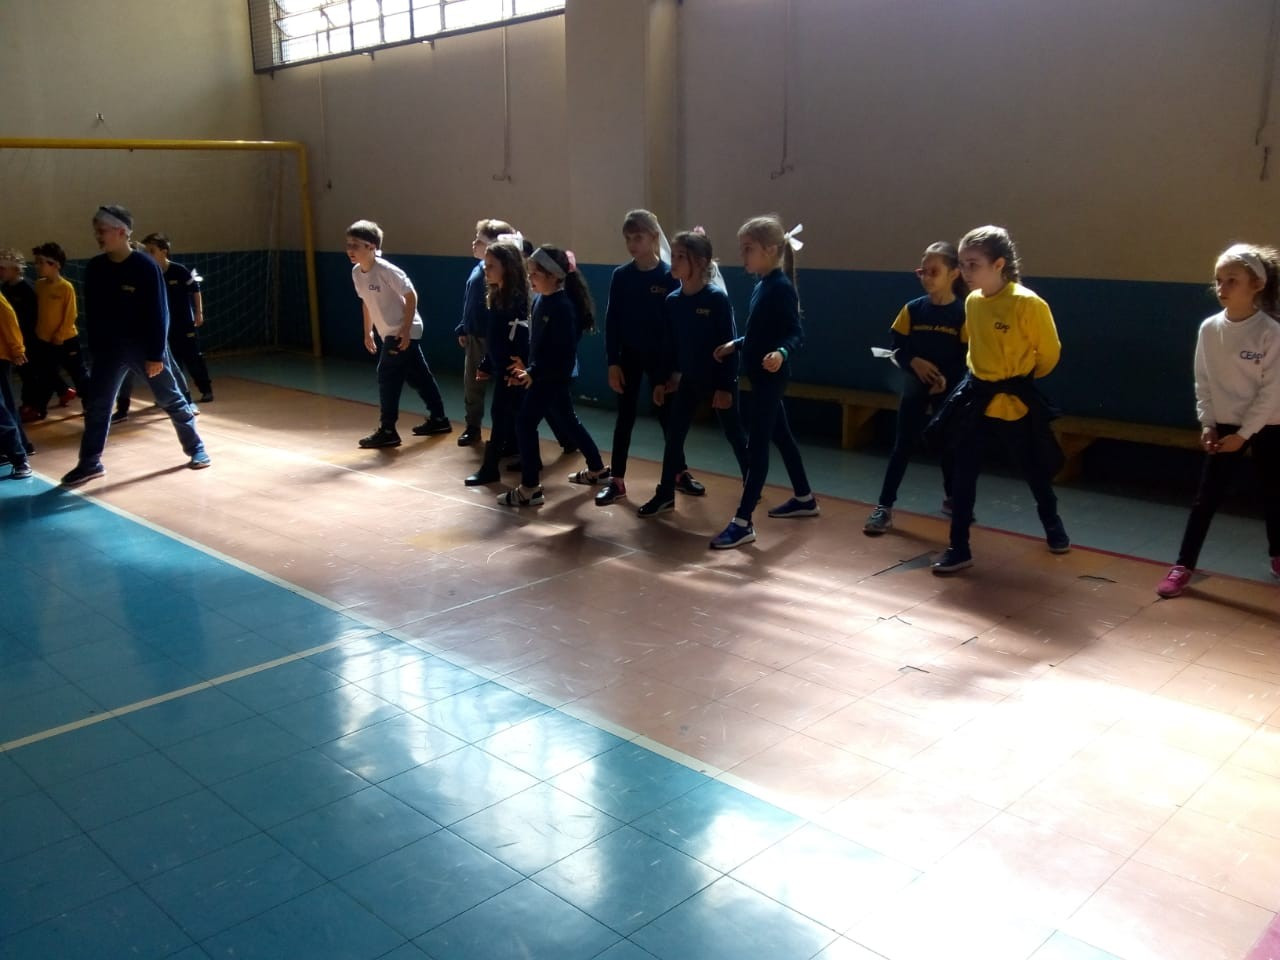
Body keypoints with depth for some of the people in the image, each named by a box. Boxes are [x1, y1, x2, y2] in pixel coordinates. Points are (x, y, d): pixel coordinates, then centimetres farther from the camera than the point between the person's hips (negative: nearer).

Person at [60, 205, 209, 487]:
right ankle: (89, 463, 15)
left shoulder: (145, 266, -15)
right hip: (109, 348, 5)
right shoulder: (94, 268, 1)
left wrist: (156, 354, -16)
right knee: (96, 405, 5)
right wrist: (94, 349, 8)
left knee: (171, 400, 6)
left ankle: (196, 449, 21)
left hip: (145, 346, -5)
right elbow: (92, 312, 9)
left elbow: (159, 313, -14)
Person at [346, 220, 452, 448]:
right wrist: (368, 332, 16)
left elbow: (411, 296, -18)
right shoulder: (356, 272, 2)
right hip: (389, 333, 8)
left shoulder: (386, 270, -22)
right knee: (418, 376, 16)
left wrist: (405, 330, -21)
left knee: (387, 376, -9)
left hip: (403, 332, -8)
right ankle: (438, 419, 27)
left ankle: (387, 431, -3)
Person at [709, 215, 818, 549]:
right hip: (761, 375, 10)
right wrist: (735, 345, 25)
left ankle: (743, 522, -7)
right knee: (781, 436, 19)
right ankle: (804, 499, 35)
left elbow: (796, 333, -22)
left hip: (771, 376, -10)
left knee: (756, 444, -9)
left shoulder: (781, 287, -17)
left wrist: (781, 353, -39)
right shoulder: (762, 286, 11)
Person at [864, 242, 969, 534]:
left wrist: (949, 378, -22)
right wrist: (914, 362, -18)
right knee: (902, 445, 0)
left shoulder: (963, 313, -8)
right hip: (915, 387, 1)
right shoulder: (913, 309, -2)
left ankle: (951, 498, 34)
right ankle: (884, 507, 2)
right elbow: (898, 348, 1)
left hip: (949, 389, -1)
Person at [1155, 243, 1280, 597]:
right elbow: (1203, 381, 2)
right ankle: (1183, 566, 6)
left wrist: (1244, 433, -15)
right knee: (1206, 498, 1)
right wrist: (1207, 424, -5)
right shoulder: (1209, 329, -5)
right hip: (1224, 426, 2)